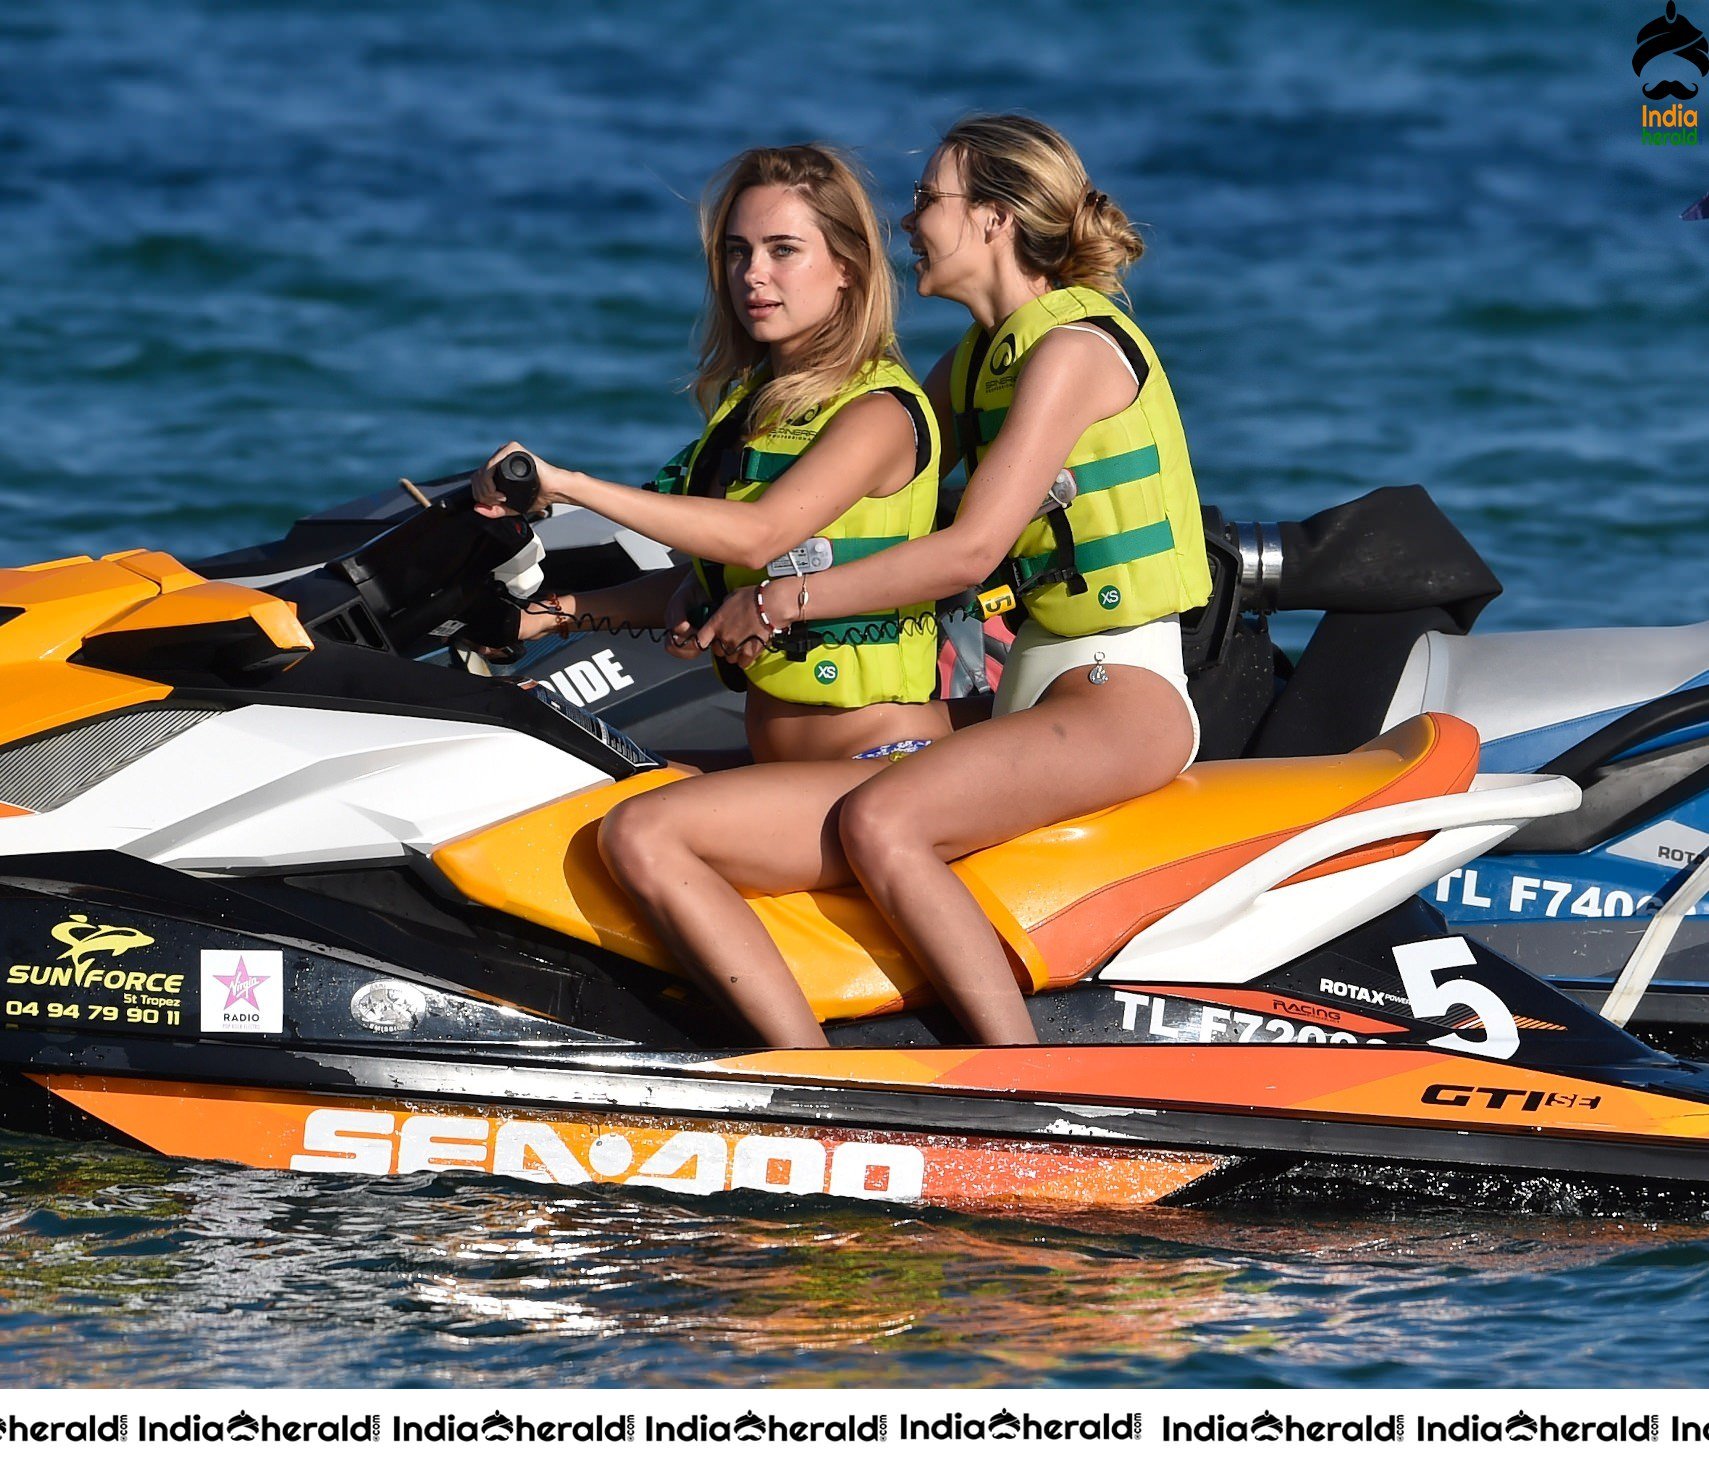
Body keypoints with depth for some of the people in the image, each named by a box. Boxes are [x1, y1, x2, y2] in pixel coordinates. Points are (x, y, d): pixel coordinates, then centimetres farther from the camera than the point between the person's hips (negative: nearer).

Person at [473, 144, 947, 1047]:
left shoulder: (876, 412, -11)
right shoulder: (750, 400, 16)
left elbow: (755, 536, -26)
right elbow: (708, 582, 21)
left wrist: (570, 485, -26)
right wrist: (550, 616, 12)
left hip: (882, 769, -9)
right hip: (779, 763, 9)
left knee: (642, 833, -28)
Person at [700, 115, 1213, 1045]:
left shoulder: (1073, 348, -14)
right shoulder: (980, 358, 16)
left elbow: (968, 551, -19)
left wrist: (782, 601, -16)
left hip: (1122, 692, -10)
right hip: (1038, 680, 10)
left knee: (879, 823, -31)